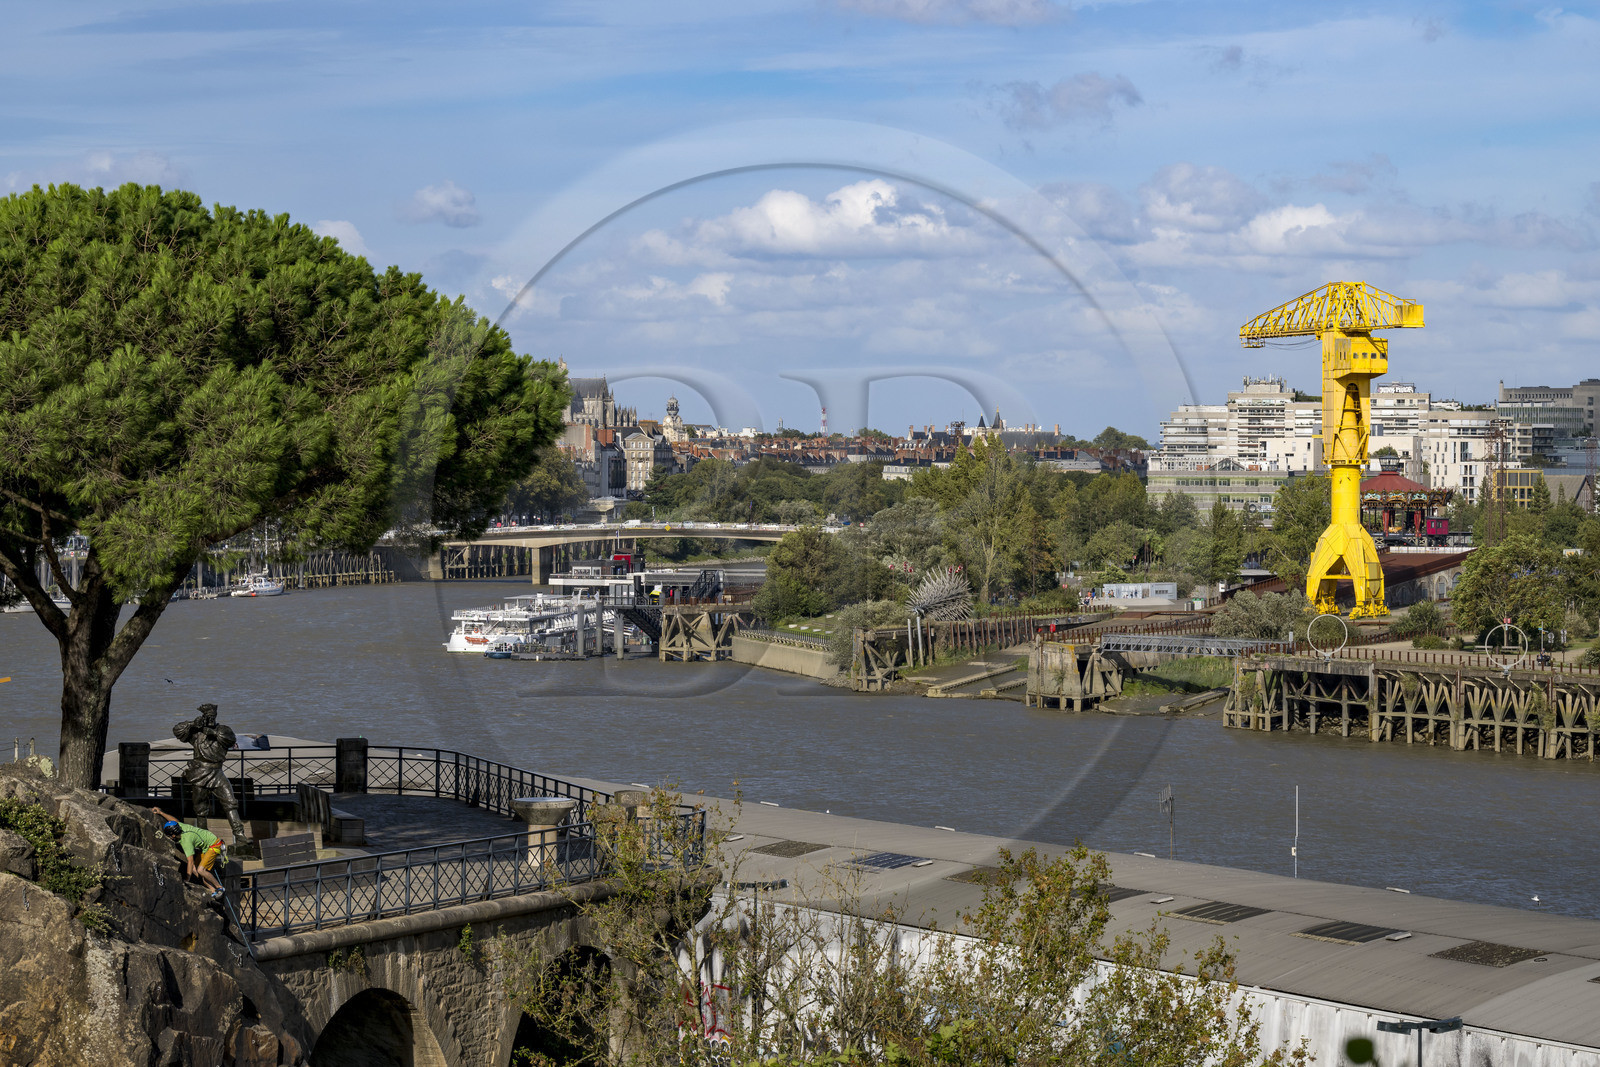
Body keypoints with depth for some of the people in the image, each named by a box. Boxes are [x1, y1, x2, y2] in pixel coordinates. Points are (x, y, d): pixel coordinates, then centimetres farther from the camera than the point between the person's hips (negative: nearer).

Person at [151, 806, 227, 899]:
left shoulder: (186, 840, -32)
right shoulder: (180, 826, -9)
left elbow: (190, 861, -33)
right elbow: (174, 820, 18)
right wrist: (160, 813, 18)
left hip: (214, 845, -10)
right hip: (205, 847, 10)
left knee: (201, 870, -21)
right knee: (195, 870, 0)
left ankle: (219, 888, -4)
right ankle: (213, 891, 0)